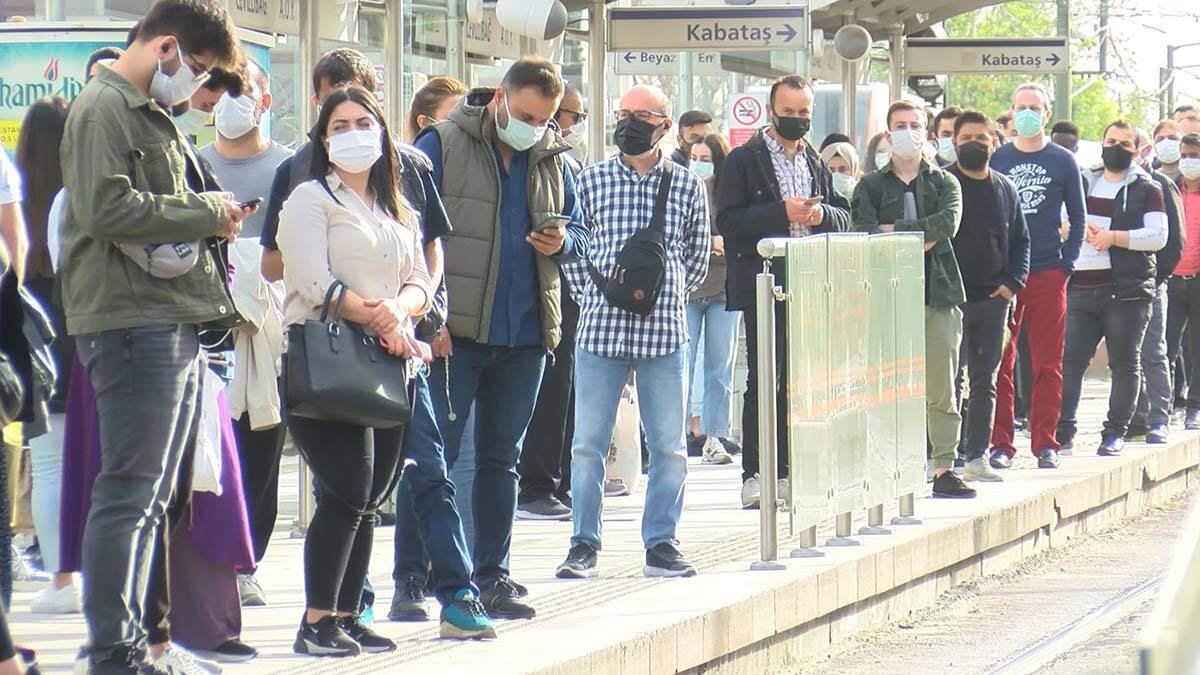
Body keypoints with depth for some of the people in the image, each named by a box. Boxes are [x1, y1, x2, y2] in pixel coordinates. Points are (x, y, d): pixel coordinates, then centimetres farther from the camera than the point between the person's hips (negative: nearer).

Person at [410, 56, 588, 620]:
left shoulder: (552, 159, 11)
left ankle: (491, 575, 18)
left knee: (501, 457, 11)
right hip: (454, 334, -5)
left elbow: (580, 230, 21)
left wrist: (562, 242, -4)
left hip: (523, 337, 5)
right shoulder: (442, 146, -4)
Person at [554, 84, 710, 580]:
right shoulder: (592, 180, 4)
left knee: (669, 446, 3)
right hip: (601, 328, -1)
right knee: (588, 442, 0)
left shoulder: (687, 186, 6)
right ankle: (584, 544, 7)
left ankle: (661, 543, 12)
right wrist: (593, 295, 4)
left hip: (664, 333, 1)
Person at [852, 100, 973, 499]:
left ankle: (944, 469, -1)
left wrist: (896, 231, -9)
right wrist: (923, 239, -9)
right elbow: (864, 234, -4)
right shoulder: (870, 187, 12)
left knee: (941, 388, -2)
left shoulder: (944, 183, 14)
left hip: (938, 293, 1)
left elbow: (948, 223, -5)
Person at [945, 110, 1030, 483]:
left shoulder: (1004, 189, 13)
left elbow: (1020, 240, 18)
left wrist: (1012, 283, 4)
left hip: (993, 298, 5)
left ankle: (976, 455, 13)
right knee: (951, 377, -8)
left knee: (985, 379, 8)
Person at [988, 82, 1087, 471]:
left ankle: (1045, 442, 8)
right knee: (999, 363, -1)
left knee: (1047, 363, 2)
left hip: (1048, 274, 0)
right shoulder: (996, 159, 8)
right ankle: (1000, 443, 4)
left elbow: (1077, 218, 10)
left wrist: (1067, 264, -1)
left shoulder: (1062, 162, 6)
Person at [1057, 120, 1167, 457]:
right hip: (1080, 287, 3)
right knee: (1069, 359, -2)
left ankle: (1115, 432, 6)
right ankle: (1063, 428, 5)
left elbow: (1158, 236, -5)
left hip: (1126, 289, -3)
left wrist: (1115, 237, -14)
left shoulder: (1146, 189, 6)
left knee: (1125, 363, 1)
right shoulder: (1083, 183, 18)